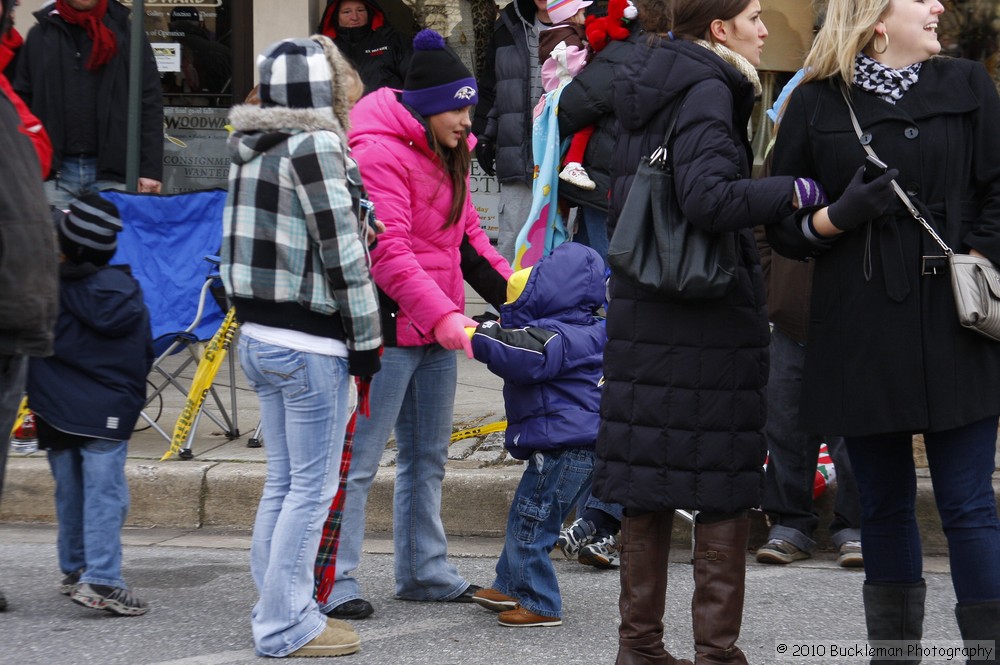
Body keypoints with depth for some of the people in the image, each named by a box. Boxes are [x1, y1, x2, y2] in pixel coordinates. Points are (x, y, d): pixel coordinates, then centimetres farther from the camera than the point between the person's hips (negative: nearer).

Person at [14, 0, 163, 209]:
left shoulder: (128, 34, 5)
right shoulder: (40, 36, 10)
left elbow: (150, 105, 1)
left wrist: (150, 169, -7)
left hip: (112, 170, -2)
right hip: (53, 170, 2)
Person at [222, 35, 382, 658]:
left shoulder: (253, 146, 11)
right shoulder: (316, 145, -15)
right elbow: (341, 249, -15)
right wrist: (365, 338, -10)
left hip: (260, 334, 9)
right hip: (311, 343, -9)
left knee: (282, 482, 15)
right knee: (313, 486, -1)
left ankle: (281, 611, 20)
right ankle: (286, 626, 2)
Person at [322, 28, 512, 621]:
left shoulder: (448, 154, 14)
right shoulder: (380, 153, -16)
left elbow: (467, 233, 19)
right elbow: (388, 251, -23)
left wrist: (511, 291, 7)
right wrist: (442, 314, -30)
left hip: (438, 327, 10)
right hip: (391, 326, -10)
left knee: (428, 457, 17)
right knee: (360, 458, -6)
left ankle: (425, 571, 27)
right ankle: (335, 582, -2)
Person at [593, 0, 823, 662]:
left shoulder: (646, 85, 13)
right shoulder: (708, 88, -13)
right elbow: (708, 197, -25)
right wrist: (791, 191, -16)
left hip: (642, 309, 8)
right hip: (711, 314, -8)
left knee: (649, 483, 12)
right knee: (724, 490, 0)